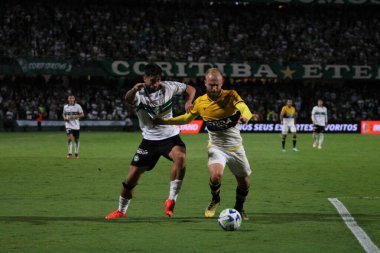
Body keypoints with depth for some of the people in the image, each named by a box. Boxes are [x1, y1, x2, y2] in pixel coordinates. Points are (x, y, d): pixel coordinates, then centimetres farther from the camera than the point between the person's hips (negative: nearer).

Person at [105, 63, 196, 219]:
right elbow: (128, 99, -39)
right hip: (150, 140, 0)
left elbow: (190, 89, 8)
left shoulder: (168, 87, -6)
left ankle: (171, 200, -23)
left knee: (180, 157, -34)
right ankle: (121, 211, 26)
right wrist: (134, 89, -63)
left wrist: (189, 101, -14)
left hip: (170, 136, 0)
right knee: (131, 177, 1)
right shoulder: (139, 94, -14)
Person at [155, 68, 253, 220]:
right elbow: (187, 118, 11)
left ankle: (239, 207, 42)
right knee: (216, 176, -27)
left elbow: (245, 109, -33)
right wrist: (164, 121, 2)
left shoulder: (231, 96, -15)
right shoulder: (200, 102, -7)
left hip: (235, 148, 0)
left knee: (244, 183, 10)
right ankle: (215, 200, 5)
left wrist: (245, 116, -57)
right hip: (216, 147, 0)